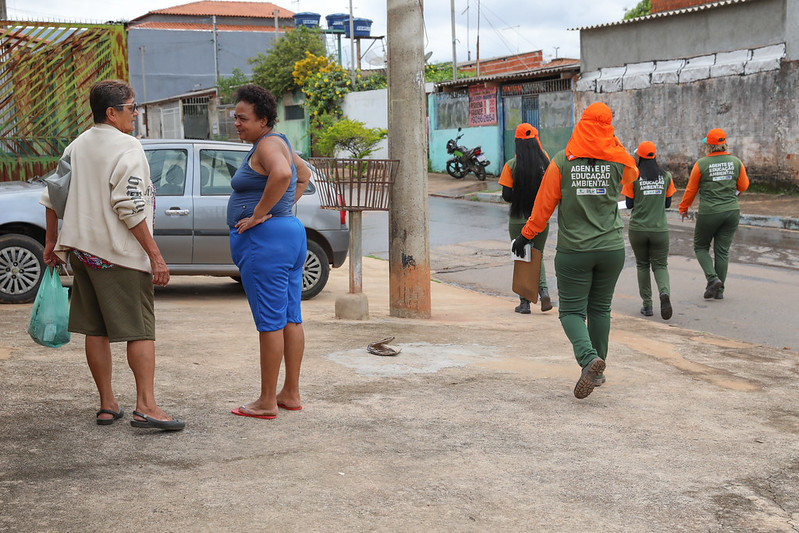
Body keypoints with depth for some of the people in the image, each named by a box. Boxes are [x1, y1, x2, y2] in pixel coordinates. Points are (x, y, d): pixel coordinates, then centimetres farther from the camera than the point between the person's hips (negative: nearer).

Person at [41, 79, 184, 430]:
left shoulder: (77, 146, 13)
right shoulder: (127, 148, -11)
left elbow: (53, 194, 17)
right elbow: (130, 208, -18)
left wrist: (51, 240, 25)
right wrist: (155, 255, -17)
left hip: (82, 249, 8)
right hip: (118, 252, -8)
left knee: (95, 329, 10)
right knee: (140, 329, -5)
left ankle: (107, 404, 16)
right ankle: (146, 406, -11)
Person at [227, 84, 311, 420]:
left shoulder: (267, 144, -13)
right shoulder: (278, 143, 17)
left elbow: (282, 174, -34)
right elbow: (303, 174, 32)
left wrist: (259, 213, -24)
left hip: (264, 240, -11)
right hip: (290, 232, 11)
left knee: (270, 321, -5)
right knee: (291, 318, 11)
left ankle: (267, 401, 1)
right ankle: (291, 394, 18)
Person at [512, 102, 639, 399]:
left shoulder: (562, 161, -8)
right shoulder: (618, 160, -1)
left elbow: (544, 204, -4)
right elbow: (632, 174, 24)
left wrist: (526, 235, 8)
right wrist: (612, 141, 24)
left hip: (573, 250, -3)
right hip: (611, 249, 3)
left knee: (572, 310, 3)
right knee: (600, 308, 15)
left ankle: (589, 357, -22)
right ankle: (597, 371, 23)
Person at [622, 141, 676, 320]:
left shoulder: (633, 177, -5)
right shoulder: (666, 176, 2)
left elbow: (629, 204, -1)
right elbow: (667, 204, 8)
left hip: (638, 229, -1)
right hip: (660, 229, 1)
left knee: (642, 265, 14)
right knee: (660, 265, 9)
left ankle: (647, 305, 11)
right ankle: (665, 292, -21)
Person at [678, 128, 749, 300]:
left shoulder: (701, 164, -9)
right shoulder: (736, 162, 0)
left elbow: (691, 190, 0)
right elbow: (743, 186, 10)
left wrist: (684, 208, 15)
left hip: (708, 213, -3)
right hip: (732, 211, 4)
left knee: (701, 247, 14)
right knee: (722, 250, 10)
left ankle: (712, 278, -6)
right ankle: (719, 289, 12)